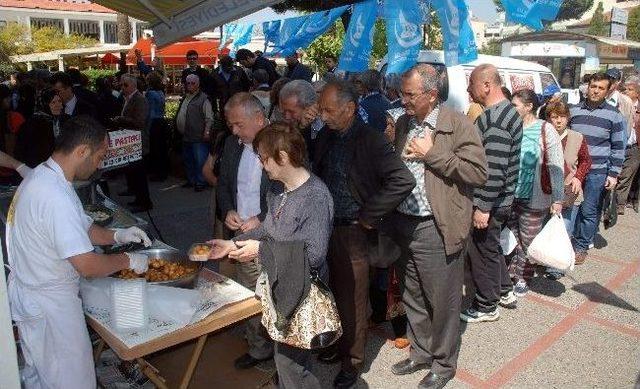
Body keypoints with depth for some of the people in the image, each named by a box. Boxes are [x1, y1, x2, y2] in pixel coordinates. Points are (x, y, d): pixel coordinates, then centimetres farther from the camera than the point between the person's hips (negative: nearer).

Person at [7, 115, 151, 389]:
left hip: (28, 292, 10)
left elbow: (81, 228, 13)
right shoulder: (56, 197, -31)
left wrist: (117, 236, 1)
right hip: (49, 305, -10)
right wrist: (128, 260, -14)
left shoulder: (42, 176, 2)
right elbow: (89, 266, -29)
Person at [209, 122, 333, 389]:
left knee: (290, 362, 6)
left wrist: (260, 250, -22)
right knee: (284, 357, 25)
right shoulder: (279, 190, 2)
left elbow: (314, 254, -29)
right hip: (279, 287, 8)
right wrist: (233, 244, 5)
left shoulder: (316, 197, -26)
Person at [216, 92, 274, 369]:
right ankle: (258, 348, 35)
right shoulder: (233, 143, 7)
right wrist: (227, 211, 0)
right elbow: (223, 183, 18)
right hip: (241, 235, 6)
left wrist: (262, 219, -18)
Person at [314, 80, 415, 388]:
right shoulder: (327, 136, 5)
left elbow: (403, 181, -27)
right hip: (325, 229, 6)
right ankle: (339, 344, 39)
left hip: (352, 234, -6)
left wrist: (367, 216, -20)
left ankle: (352, 361, 28)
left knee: (352, 301, 8)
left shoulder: (370, 140, -16)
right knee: (333, 295, 17)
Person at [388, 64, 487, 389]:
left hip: (436, 229, -6)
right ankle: (420, 353, 39)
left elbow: (479, 173, -16)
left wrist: (432, 153, -18)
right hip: (402, 225, 6)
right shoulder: (403, 124, 10)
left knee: (442, 301, 8)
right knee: (412, 298, 19)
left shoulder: (458, 125, -9)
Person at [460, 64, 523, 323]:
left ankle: (486, 307, 21)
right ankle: (504, 292, 40)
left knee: (483, 252, 5)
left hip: (488, 203, -10)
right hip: (502, 200, 10)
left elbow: (494, 170, -28)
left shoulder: (495, 119, -24)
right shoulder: (507, 111, 10)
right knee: (492, 248, 24)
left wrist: (483, 207, -23)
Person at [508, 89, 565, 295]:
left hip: (533, 199, -3)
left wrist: (557, 199, -11)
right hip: (509, 195, 3)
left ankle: (523, 278, 25)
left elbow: (556, 167, -8)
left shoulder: (545, 130, -8)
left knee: (527, 241, 9)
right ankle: (511, 273, 28)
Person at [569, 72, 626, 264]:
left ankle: (581, 247, 15)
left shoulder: (614, 115, 0)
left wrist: (613, 174, -3)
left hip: (597, 172, -2)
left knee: (589, 212, 2)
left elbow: (618, 147, 2)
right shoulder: (574, 111, 7)